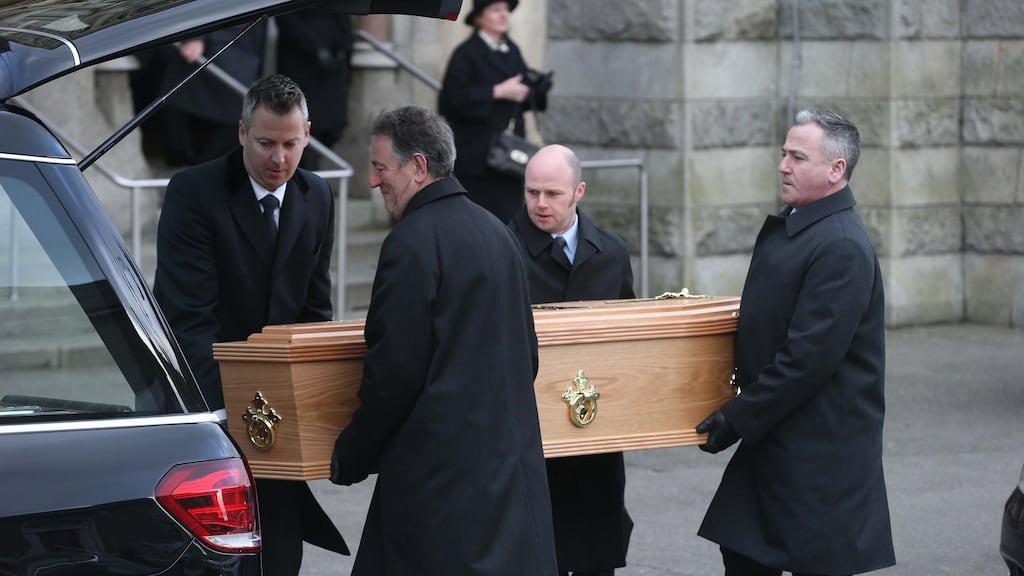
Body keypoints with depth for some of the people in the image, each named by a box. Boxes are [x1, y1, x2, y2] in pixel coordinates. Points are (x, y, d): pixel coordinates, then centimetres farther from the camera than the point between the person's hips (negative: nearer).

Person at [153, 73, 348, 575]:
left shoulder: (317, 199, 5)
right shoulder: (194, 193, -13)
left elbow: (314, 309, 12)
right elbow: (188, 317, -20)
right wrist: (231, 408, -29)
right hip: (203, 397, -5)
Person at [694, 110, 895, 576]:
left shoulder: (842, 247, -21)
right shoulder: (786, 226, 11)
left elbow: (809, 357, -24)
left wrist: (741, 418, -18)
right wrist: (741, 410, 15)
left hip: (823, 446, -10)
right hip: (775, 439, 10)